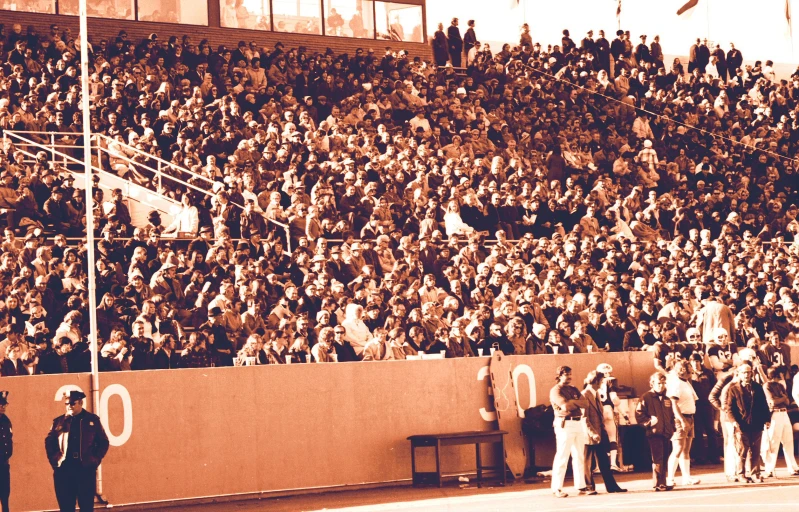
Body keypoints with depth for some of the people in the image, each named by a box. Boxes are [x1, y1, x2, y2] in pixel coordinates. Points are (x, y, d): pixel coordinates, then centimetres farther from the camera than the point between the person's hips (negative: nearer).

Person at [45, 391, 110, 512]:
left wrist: (95, 460, 0)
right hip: (63, 470, 1)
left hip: (86, 469, -1)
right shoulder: (59, 421, 9)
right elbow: (49, 442, 14)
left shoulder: (93, 420, 6)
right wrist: (54, 460, 3)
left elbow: (103, 442, 9)